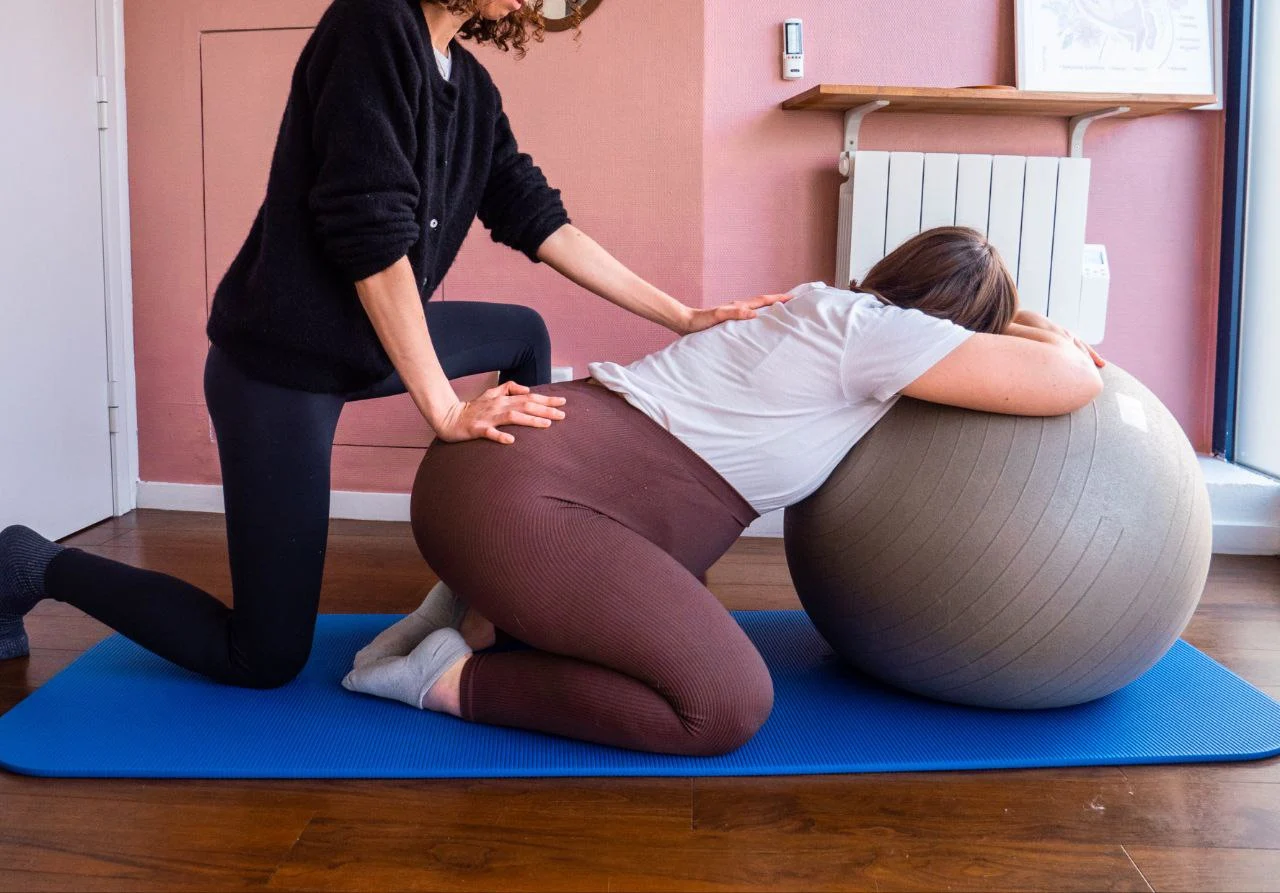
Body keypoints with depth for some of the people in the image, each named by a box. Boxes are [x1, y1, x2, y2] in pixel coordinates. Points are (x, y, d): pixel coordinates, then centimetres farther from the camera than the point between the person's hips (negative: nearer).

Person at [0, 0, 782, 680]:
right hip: (279, 365, -9)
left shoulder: (472, 88, 7)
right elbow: (371, 236, -24)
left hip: (365, 341, 9)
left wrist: (680, 316, 5)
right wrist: (445, 409, -24)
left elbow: (539, 221, 6)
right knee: (267, 659, -2)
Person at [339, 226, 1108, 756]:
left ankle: (488, 612, 17)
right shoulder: (874, 331, -10)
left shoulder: (834, 309, 16)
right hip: (507, 494, -10)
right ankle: (450, 678, -7)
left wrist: (1017, 331, 19)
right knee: (727, 704, -19)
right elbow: (1070, 384, -11)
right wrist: (1049, 342, 11)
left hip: (539, 460, 10)